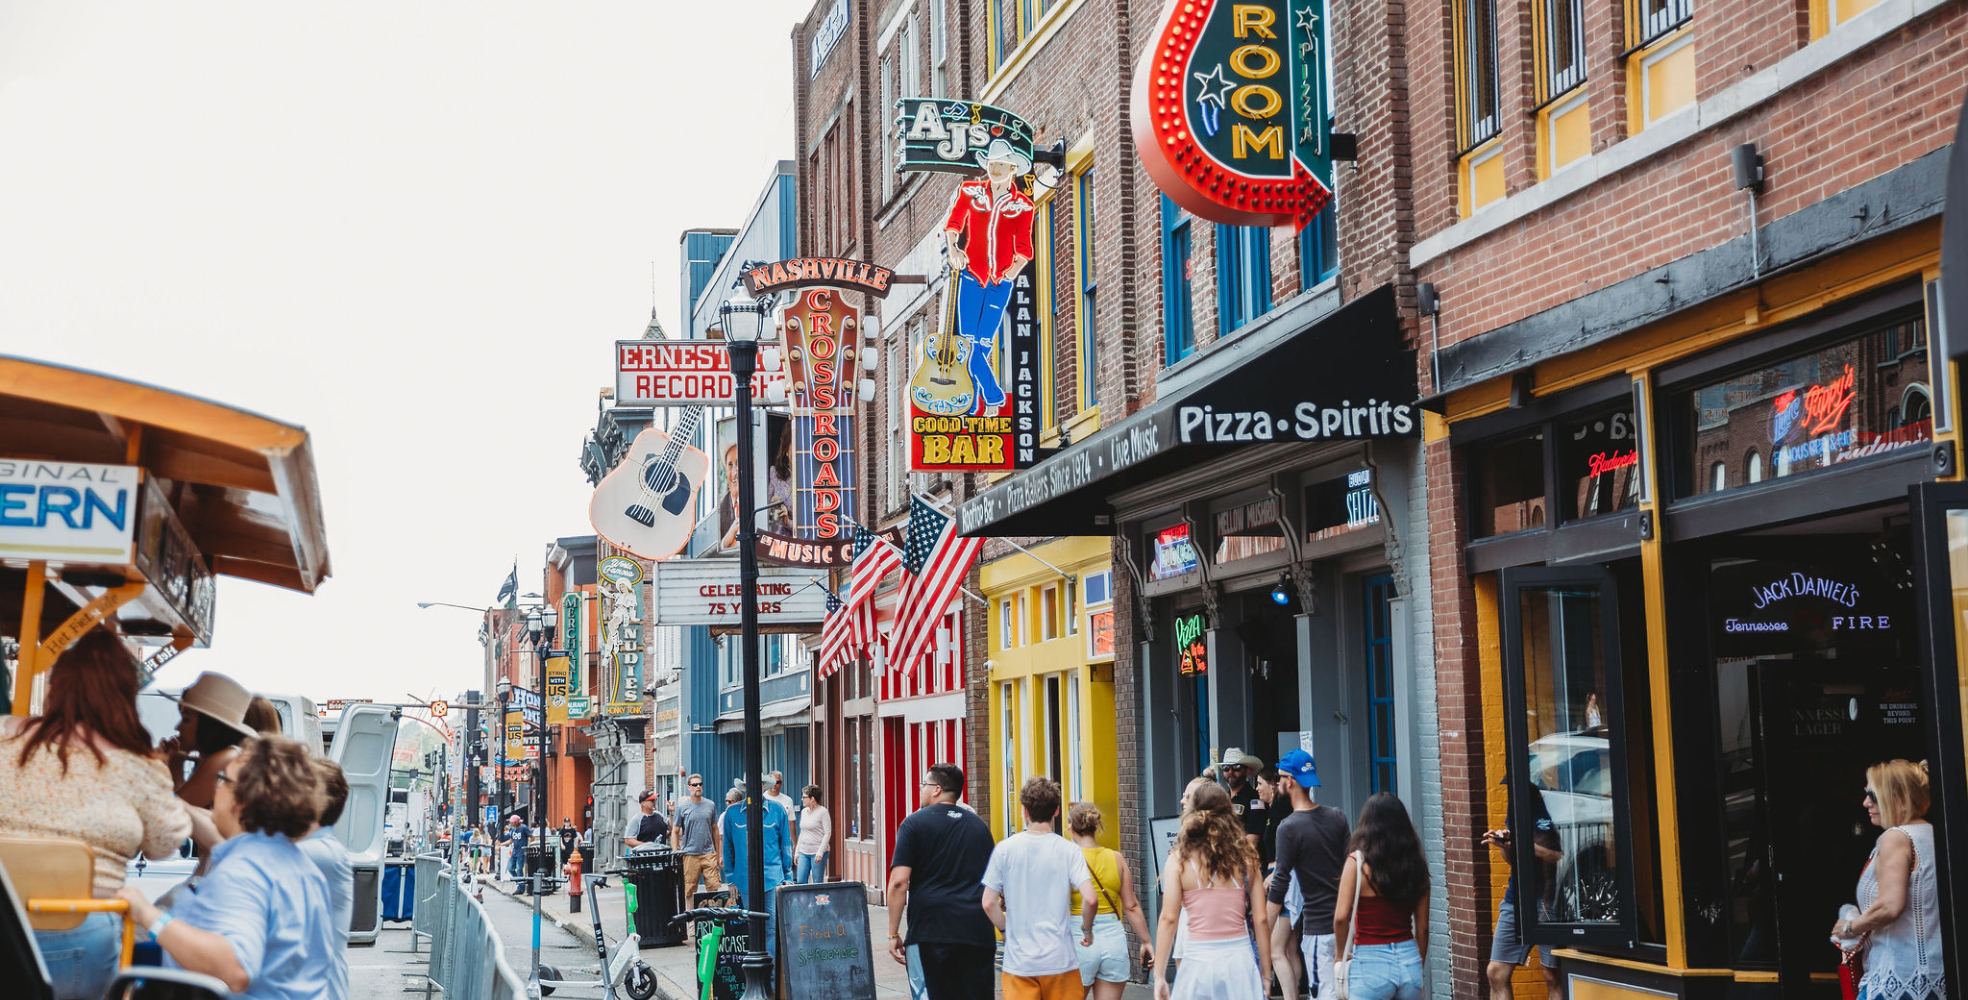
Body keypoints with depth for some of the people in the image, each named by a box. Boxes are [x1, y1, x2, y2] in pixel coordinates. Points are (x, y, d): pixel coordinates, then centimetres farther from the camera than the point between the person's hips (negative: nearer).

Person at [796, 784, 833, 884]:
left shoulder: (822, 812, -8)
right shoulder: (804, 811, 14)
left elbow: (828, 833, -11)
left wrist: (820, 852, -17)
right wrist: (797, 852, 16)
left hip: (817, 852, -7)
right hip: (803, 852, 7)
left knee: (817, 883, -3)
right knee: (800, 882, -1)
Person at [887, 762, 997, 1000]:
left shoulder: (914, 823, 0)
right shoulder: (979, 825, 16)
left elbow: (899, 882, -8)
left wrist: (893, 934, -4)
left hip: (931, 930, -4)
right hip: (978, 933, 4)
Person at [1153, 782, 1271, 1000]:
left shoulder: (1180, 860, -2)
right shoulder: (1245, 858, 4)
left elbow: (1169, 919, -6)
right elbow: (1261, 919, 3)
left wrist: (1159, 975, -3)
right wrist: (1266, 973, 11)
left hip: (1198, 958, -2)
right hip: (1239, 957, 2)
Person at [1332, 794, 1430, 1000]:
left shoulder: (1358, 861, -8)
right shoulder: (1417, 865, 3)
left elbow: (1341, 917, -13)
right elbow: (1422, 926, 9)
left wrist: (1341, 954, 3)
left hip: (1370, 962, -4)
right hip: (1409, 960, 4)